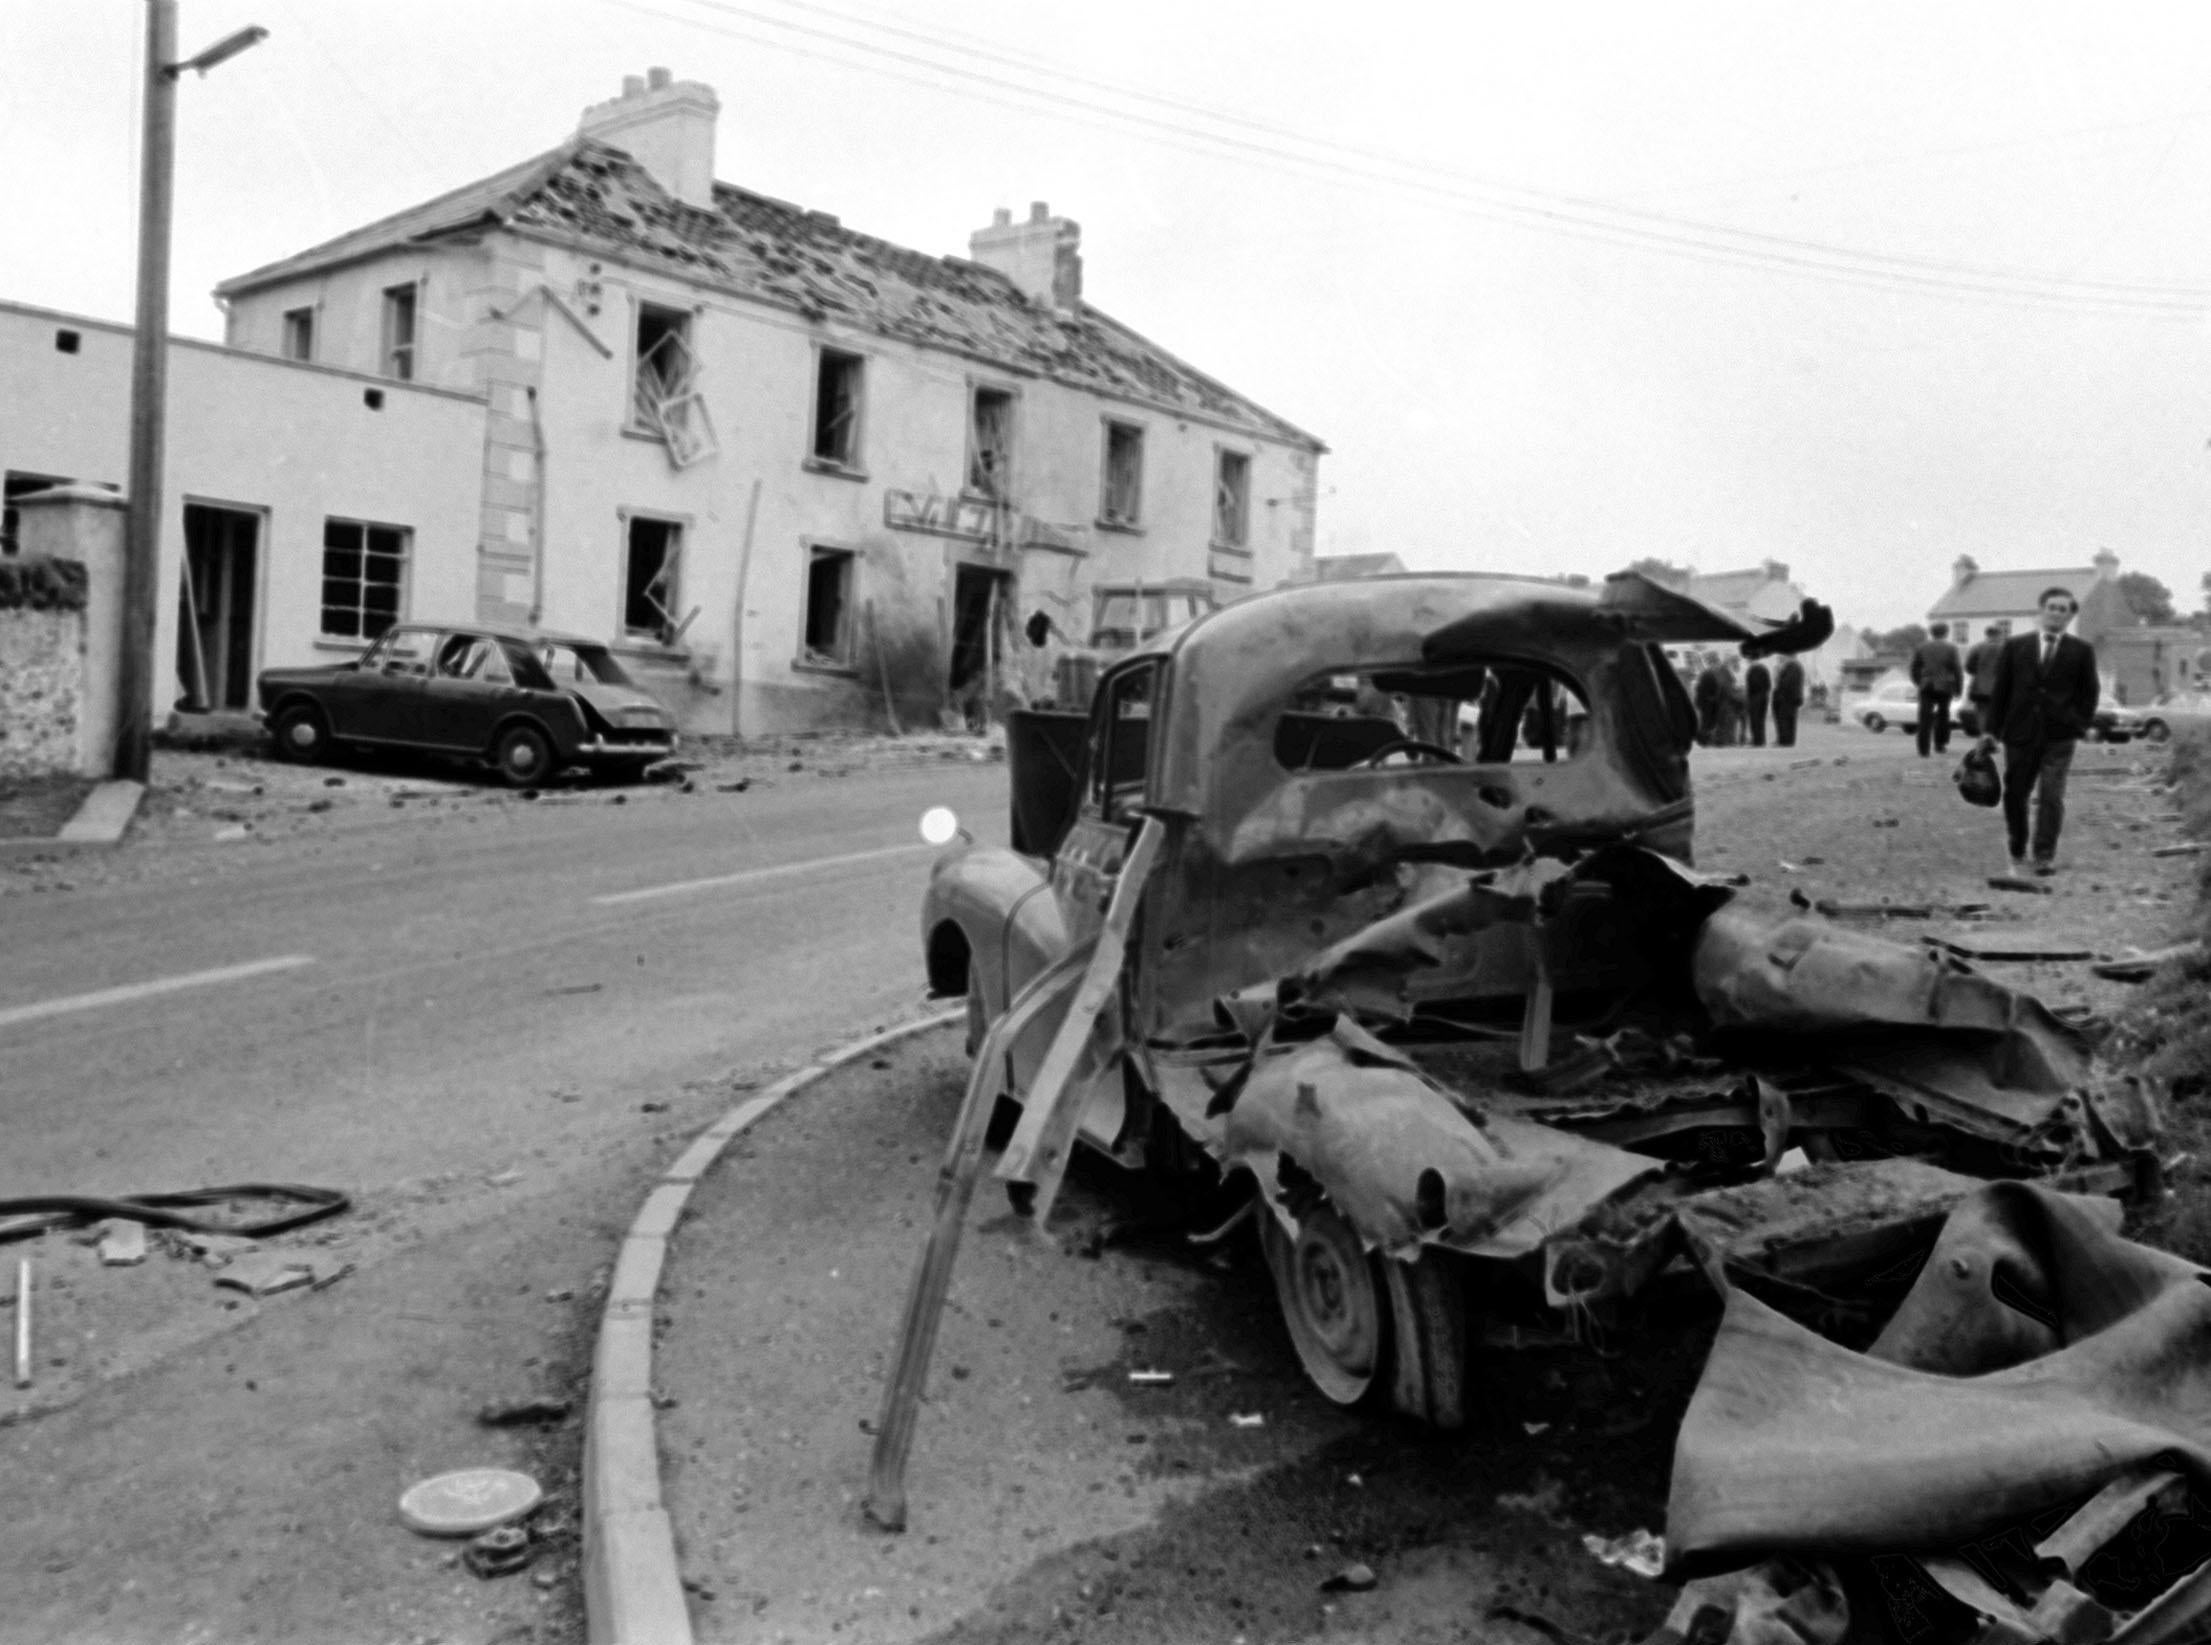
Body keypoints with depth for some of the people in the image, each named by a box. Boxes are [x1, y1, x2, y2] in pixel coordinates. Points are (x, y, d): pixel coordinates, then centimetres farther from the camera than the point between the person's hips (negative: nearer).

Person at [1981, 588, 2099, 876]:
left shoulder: (2082, 651, 4)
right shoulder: (2015, 647, 6)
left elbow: (2089, 692, 8)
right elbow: (2000, 690, 6)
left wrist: (2082, 725, -1)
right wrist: (1992, 730, 2)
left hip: (2059, 736, -1)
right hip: (2020, 733, 1)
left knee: (2051, 797, -6)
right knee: (2015, 795, 6)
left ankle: (2045, 857, 0)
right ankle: (2017, 854, 20)